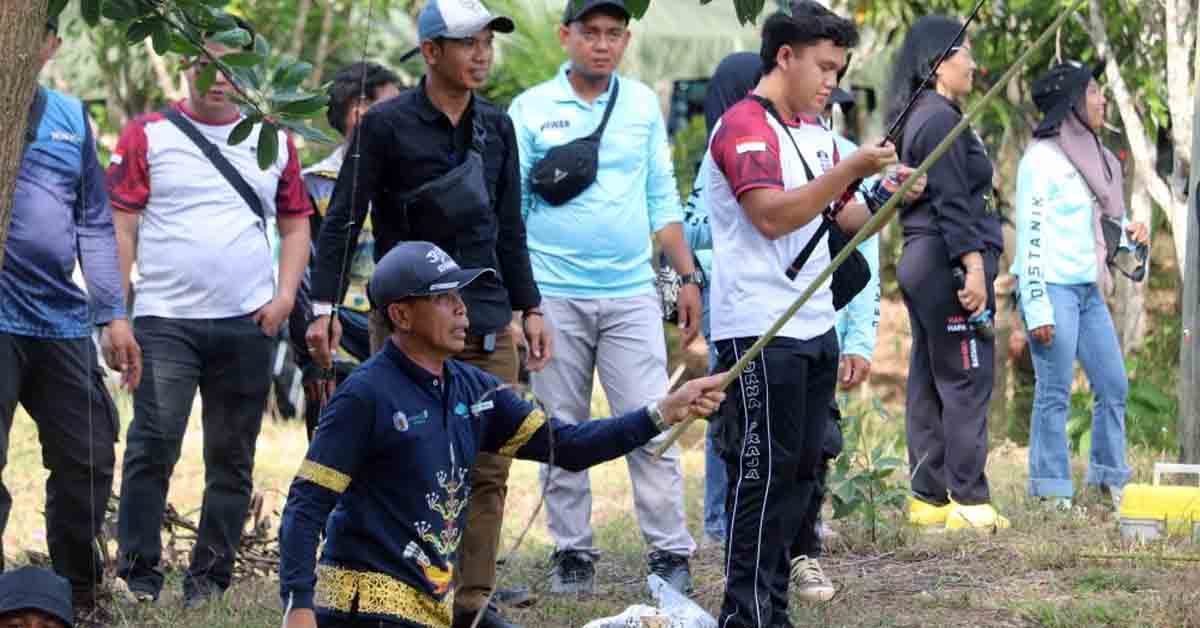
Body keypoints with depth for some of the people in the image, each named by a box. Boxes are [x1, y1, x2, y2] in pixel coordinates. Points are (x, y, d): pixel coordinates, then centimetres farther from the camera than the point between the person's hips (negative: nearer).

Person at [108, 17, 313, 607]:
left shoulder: (274, 142, 11)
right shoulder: (148, 135, 2)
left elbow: (295, 225, 16)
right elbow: (121, 227, -1)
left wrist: (285, 295, 0)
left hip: (248, 323, 3)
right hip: (165, 320, -3)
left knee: (232, 458, 6)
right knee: (152, 447, -11)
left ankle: (209, 578, 13)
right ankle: (138, 576, -5)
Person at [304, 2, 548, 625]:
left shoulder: (497, 127, 12)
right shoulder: (387, 125, -5)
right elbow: (343, 219, -5)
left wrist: (529, 307, 17)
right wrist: (324, 306, -13)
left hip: (486, 323, 5)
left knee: (488, 468, 1)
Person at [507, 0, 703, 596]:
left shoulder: (643, 105, 9)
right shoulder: (531, 110, 2)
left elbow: (662, 199, 13)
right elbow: (510, 207, 3)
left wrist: (688, 278, 8)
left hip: (631, 294, 1)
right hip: (555, 295, -1)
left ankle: (670, 553, -1)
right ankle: (572, 555, 12)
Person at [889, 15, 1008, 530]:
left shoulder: (919, 118, 18)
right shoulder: (941, 119, -13)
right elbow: (953, 203, -18)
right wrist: (974, 266, -21)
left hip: (920, 262, 11)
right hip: (947, 261, -11)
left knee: (929, 382, 10)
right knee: (967, 381, -9)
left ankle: (929, 498, 13)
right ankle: (969, 501, -10)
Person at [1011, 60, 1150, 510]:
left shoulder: (1094, 156, 14)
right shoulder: (1042, 158, -10)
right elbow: (1031, 236, -13)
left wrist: (1130, 233, 1)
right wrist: (1037, 309, -18)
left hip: (1089, 288, 8)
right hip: (1054, 287, -8)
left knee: (1114, 387, 10)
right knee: (1055, 394, -6)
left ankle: (1110, 484, 19)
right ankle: (1052, 495, -1)